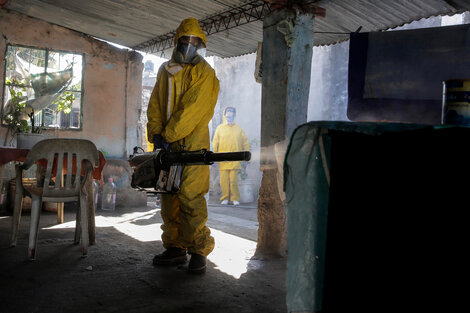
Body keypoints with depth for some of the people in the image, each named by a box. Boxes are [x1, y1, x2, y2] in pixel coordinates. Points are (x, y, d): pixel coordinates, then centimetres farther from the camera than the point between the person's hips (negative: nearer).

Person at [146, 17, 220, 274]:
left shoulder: (204, 72, -3)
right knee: (169, 197, 8)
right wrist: (156, 134, -2)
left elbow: (191, 108, -13)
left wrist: (168, 136, -17)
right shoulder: (165, 70, 17)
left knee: (190, 197, -10)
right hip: (167, 145, 6)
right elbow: (155, 105, 13)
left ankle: (199, 251, -1)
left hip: (192, 144, -6)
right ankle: (175, 248, 18)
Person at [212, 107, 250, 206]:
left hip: (235, 160, 0)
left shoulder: (239, 129, 10)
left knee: (234, 180, -5)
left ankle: (235, 198, 6)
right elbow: (215, 143, 6)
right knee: (224, 180, 0)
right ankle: (225, 198, 11)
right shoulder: (219, 128, 9)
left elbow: (245, 144, 11)